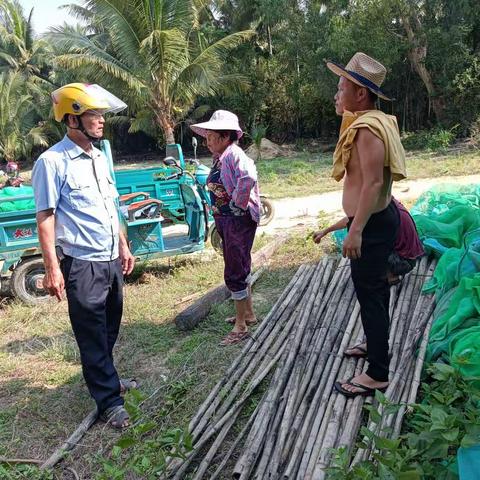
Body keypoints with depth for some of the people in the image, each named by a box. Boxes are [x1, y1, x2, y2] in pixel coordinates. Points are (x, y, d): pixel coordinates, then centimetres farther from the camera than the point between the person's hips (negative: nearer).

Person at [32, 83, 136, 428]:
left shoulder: (99, 158, 10)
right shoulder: (52, 162, -13)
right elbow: (45, 217, -14)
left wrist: (123, 246, 18)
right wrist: (52, 268, -18)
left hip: (110, 260, 8)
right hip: (81, 264, -7)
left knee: (109, 329, 19)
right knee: (92, 335, 5)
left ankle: (106, 380, 38)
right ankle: (110, 402, 17)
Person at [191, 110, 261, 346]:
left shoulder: (234, 155, -19)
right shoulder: (219, 158, 10)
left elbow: (248, 178, -39)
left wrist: (236, 204, -26)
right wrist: (218, 220, 17)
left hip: (239, 220, -10)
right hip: (225, 220, 10)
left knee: (234, 273, -4)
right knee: (240, 269, 20)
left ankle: (240, 326, 8)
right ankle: (248, 313, 35)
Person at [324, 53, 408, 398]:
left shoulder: (368, 129, -22)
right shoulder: (371, 121, 11)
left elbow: (373, 182, -29)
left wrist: (356, 231, -30)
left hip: (371, 224, -11)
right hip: (379, 217, 11)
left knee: (370, 294, -4)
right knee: (375, 289, 23)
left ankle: (377, 375, 8)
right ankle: (376, 345, 43)